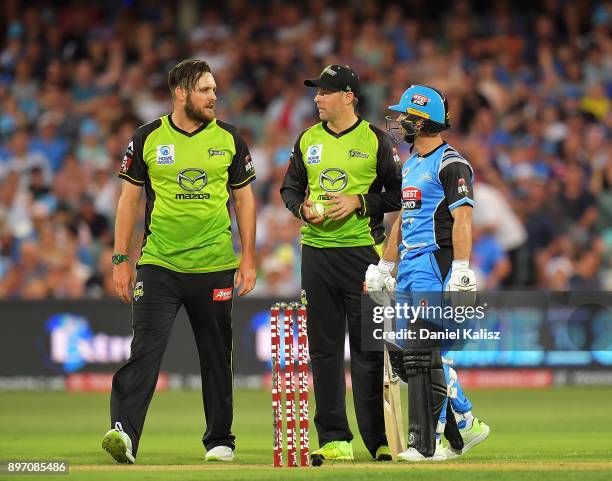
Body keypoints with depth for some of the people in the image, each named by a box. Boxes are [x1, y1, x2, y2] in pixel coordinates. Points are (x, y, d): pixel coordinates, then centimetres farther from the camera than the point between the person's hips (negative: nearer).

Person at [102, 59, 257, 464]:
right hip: (159, 264, -2)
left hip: (214, 267, 2)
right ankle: (124, 433, -22)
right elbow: (130, 199, 6)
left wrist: (248, 259, 4)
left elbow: (245, 198, 10)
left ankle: (220, 441, 19)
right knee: (145, 348, -14)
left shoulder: (229, 139, 5)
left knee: (217, 357, 8)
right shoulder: (148, 139, 1)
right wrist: (121, 260, 1)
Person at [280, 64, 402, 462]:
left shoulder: (376, 140, 0)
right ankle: (334, 439, 8)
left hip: (362, 250, -4)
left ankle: (379, 440, 0)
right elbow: (290, 188, 20)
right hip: (316, 251, 4)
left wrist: (360, 202, -13)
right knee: (323, 347, 3)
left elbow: (398, 193, -1)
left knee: (368, 348, -4)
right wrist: (302, 207, -1)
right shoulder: (308, 139, 12)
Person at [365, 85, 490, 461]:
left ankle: (427, 443, -11)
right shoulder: (411, 165, 19)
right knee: (402, 353, 10)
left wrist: (461, 271, -26)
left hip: (436, 266, -10)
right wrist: (383, 267, 23)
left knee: (422, 353, -13)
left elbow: (462, 219, -18)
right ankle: (465, 425, 20)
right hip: (409, 268, 10)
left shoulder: (450, 164, -10)